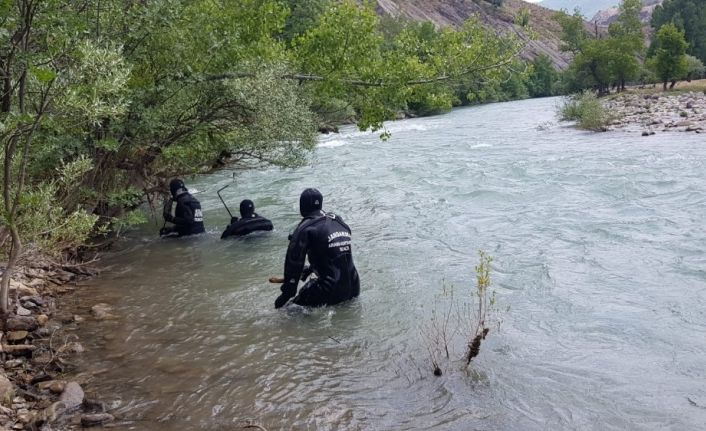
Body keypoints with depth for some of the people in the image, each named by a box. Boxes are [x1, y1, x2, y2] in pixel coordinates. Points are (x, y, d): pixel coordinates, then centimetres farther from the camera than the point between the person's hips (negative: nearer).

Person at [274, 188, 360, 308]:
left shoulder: (305, 228, -11)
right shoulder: (338, 221, 11)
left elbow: (294, 260, -13)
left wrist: (287, 293, -6)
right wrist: (309, 269, 33)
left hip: (330, 291, -7)